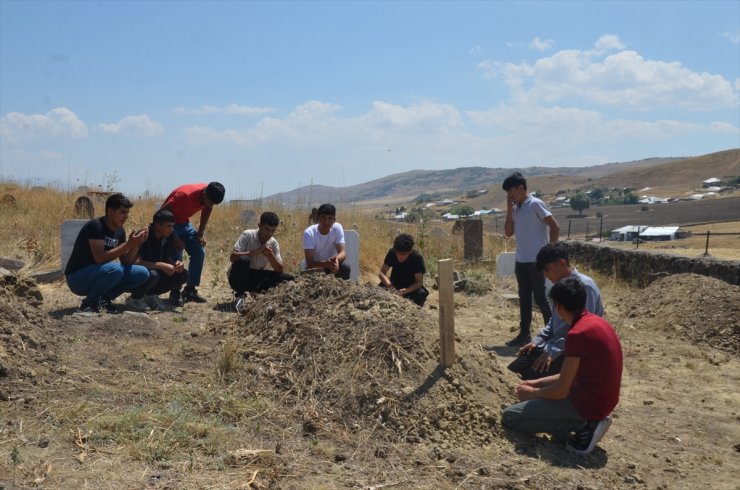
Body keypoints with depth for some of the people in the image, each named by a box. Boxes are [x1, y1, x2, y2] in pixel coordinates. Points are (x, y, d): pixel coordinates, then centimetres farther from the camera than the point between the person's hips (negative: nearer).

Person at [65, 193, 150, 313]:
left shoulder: (119, 231, 4)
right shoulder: (95, 226, -19)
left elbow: (126, 262, 3)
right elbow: (99, 258, -30)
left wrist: (136, 245, -14)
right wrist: (128, 244, -29)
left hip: (98, 275, 8)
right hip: (77, 278, -7)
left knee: (142, 273, -6)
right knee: (114, 269, -35)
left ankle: (104, 298, 3)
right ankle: (89, 303, -13)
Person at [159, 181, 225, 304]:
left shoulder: (209, 195, -16)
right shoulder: (185, 195, -35)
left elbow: (207, 208, 7)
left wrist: (201, 232, -2)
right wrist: (174, 239, -28)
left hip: (185, 223, 7)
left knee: (199, 253, -2)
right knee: (176, 257, -18)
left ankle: (190, 290, 8)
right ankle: (175, 293, -8)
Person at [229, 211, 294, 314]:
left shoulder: (273, 243, -3)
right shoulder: (247, 235, -14)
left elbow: (279, 270, -7)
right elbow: (232, 257, -24)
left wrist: (270, 255, -25)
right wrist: (255, 252, -33)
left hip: (257, 278, 4)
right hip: (239, 277, -4)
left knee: (287, 278, -14)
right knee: (243, 260, -37)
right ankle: (240, 296, -17)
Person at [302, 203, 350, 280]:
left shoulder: (337, 228, -17)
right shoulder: (309, 233, -25)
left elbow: (342, 253, -23)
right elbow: (309, 263, -31)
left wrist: (336, 259, -48)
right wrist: (326, 264, -50)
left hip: (330, 264, 2)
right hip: (313, 268, -2)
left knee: (345, 268, -25)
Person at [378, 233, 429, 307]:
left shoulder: (417, 258, -22)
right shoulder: (392, 253, -16)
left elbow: (419, 282, -22)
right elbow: (382, 272, -13)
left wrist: (405, 291, -40)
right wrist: (389, 285, -34)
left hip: (411, 287, -2)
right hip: (394, 285, 2)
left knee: (421, 294, -33)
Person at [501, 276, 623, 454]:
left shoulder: (577, 334, -23)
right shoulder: (595, 321, 6)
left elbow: (561, 391, -19)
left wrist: (532, 392, 0)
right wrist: (538, 382, 14)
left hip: (588, 402, -9)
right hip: (600, 398, 9)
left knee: (510, 416, -7)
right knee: (543, 391, 31)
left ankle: (582, 425, -7)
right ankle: (587, 422, 9)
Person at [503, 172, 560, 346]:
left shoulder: (535, 204, -11)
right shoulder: (516, 208, 11)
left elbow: (555, 227, -13)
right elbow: (508, 232, 7)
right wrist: (509, 209, 0)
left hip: (537, 260, -8)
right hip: (521, 260, 8)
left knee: (540, 297, -2)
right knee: (524, 298, 12)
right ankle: (524, 334, 20)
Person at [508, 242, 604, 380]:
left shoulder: (584, 286, -20)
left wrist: (554, 351, -26)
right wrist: (538, 340, 6)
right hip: (556, 345, 8)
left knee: (530, 376, -23)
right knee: (512, 371, -3)